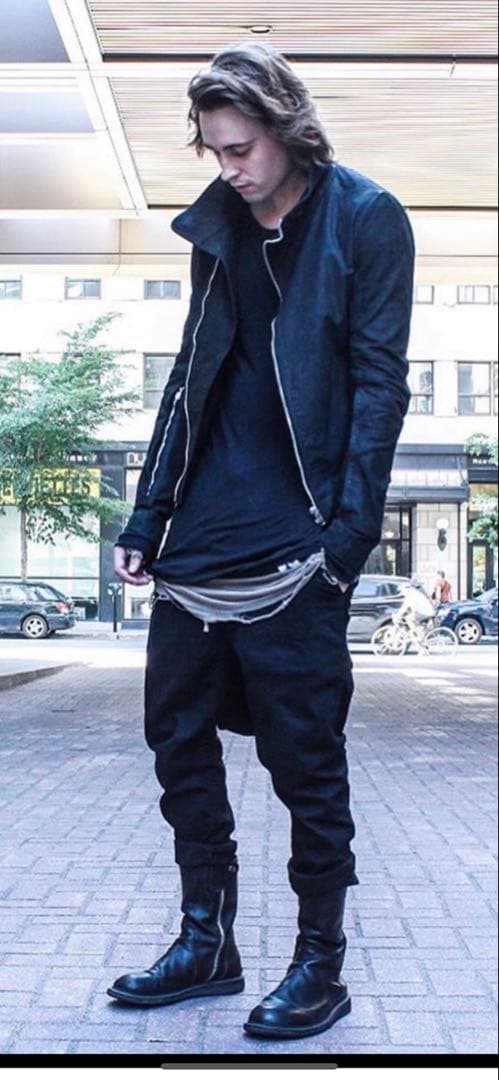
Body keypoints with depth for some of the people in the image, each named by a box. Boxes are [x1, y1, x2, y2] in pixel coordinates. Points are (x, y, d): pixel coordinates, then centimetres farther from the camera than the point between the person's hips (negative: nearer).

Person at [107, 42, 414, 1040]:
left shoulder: (365, 220, -2)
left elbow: (379, 381, -7)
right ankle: (206, 941, 24)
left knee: (304, 755, 1)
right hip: (199, 540, 6)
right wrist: (148, 518, 10)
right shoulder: (219, 230, 14)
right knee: (177, 736, 9)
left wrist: (350, 529, -17)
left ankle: (321, 966, 17)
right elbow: (190, 380, 16)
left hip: (292, 545, -6)